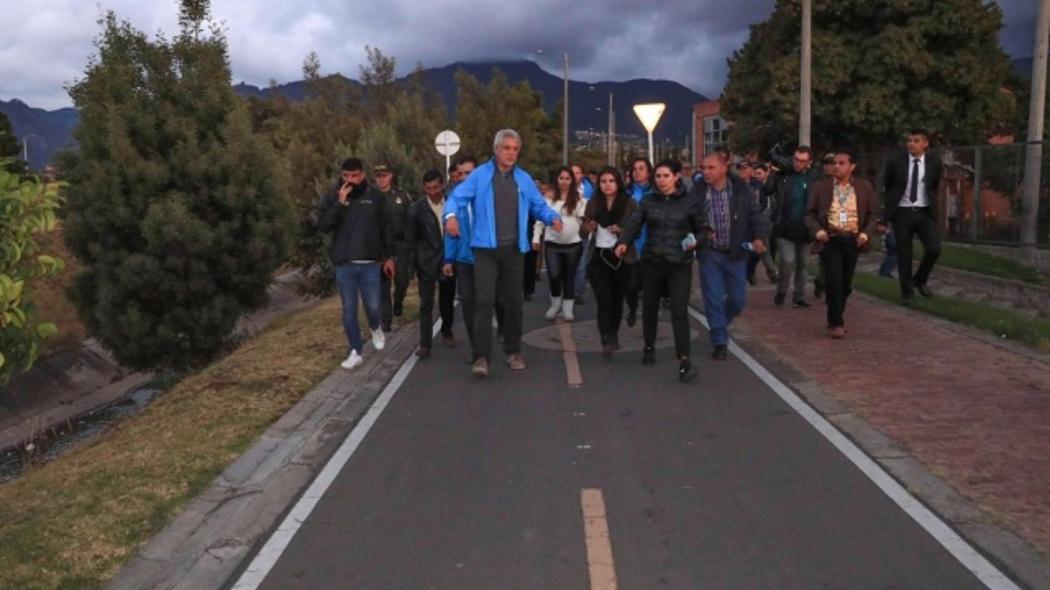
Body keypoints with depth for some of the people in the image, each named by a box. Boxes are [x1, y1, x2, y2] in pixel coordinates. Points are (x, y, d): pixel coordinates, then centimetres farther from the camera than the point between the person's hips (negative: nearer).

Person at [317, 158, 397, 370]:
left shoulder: (376, 197, 4)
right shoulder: (333, 198, 3)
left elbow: (386, 229, 8)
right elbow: (323, 225, -9)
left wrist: (390, 256, 5)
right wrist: (340, 203, -17)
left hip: (370, 264, 0)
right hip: (344, 265, 1)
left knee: (373, 307, 0)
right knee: (349, 311, 4)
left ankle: (375, 328, 35)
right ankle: (356, 352, 14)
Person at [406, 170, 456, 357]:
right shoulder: (416, 209, -3)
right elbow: (410, 238, 2)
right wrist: (416, 261, 0)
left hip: (449, 262, 2)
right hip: (427, 264, -2)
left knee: (447, 302, 15)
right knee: (426, 304, -4)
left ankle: (446, 332, 35)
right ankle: (425, 344, -5)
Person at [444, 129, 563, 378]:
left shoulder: (524, 179, 11)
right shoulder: (479, 175, 0)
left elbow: (538, 205, 10)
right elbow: (457, 197, -9)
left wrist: (552, 218, -12)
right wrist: (451, 214, -31)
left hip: (514, 249, 4)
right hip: (486, 248, -4)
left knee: (513, 301, 12)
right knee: (484, 301, -10)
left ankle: (513, 351, 25)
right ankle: (481, 356, -9)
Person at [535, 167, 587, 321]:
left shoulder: (578, 197, 0)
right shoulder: (549, 197, 4)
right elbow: (540, 218, 8)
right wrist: (536, 238, 5)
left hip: (573, 244, 0)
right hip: (552, 244, 0)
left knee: (569, 277, 7)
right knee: (554, 275, -9)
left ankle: (567, 308, 20)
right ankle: (555, 304, 15)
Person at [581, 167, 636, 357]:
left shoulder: (630, 204, -3)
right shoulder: (593, 203, 4)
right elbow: (583, 234, 6)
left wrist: (621, 231, -22)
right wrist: (587, 229, -16)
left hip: (622, 258, -1)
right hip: (599, 258, 1)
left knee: (617, 300, 10)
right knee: (604, 300, -9)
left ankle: (614, 335, 30)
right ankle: (607, 341, -13)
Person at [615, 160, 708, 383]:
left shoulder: (689, 202, 0)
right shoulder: (647, 201, 3)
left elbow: (702, 229, 9)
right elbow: (634, 224, -9)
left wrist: (695, 241, -12)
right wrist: (622, 242, -27)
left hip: (680, 264, -2)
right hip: (652, 262, 3)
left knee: (679, 312, -12)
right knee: (649, 307, 14)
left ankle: (684, 361, -13)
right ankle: (649, 347, 37)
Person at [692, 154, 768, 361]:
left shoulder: (741, 189, -4)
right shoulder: (697, 192, -5)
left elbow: (756, 214, -2)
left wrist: (759, 237, -16)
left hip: (735, 254, 1)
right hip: (709, 254, -1)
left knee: (738, 299, 8)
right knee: (714, 299, 0)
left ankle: (718, 325, 36)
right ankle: (720, 342, 12)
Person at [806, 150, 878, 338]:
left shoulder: (865, 187, 5)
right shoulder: (820, 186, 2)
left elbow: (872, 214, 9)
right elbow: (810, 213, 4)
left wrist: (866, 234, -7)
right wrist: (818, 231, -12)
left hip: (853, 241, 2)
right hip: (829, 240, -2)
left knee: (846, 284, 10)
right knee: (834, 281, -12)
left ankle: (835, 319, 27)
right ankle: (836, 323, -2)